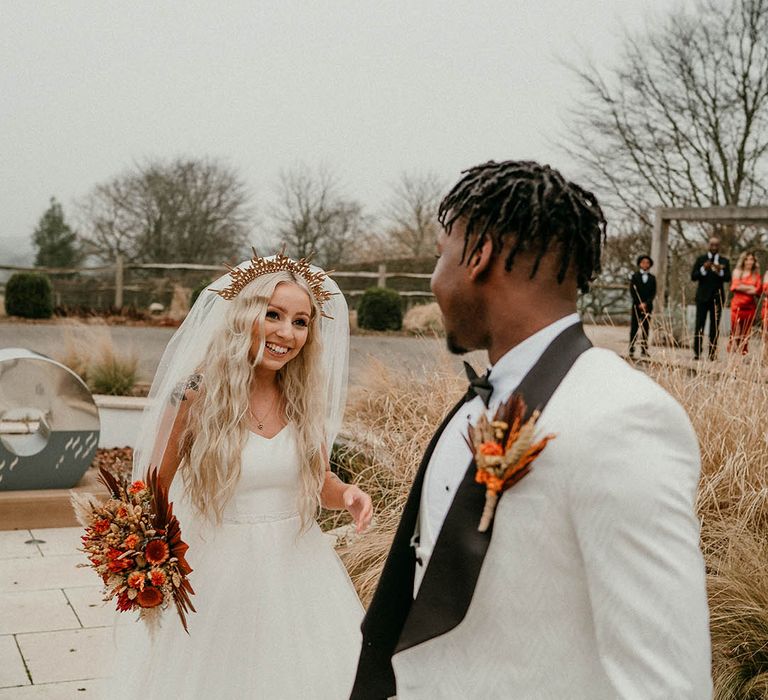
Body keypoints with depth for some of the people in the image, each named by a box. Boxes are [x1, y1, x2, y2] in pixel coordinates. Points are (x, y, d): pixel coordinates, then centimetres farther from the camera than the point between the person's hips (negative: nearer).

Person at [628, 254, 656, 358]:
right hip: (636, 306, -1)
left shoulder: (652, 278, 9)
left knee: (645, 328, -1)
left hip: (647, 306, 1)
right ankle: (631, 349, -1)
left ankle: (644, 350, -1)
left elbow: (653, 293, 4)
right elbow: (632, 292, 0)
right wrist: (639, 304, -9)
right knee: (634, 328, -2)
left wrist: (646, 303, -9)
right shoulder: (635, 276, 6)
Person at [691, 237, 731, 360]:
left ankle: (713, 353, 1)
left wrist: (720, 271, -18)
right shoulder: (701, 259, 7)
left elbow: (728, 278, 0)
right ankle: (697, 352, -5)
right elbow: (693, 277, -1)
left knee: (715, 326, 1)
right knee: (699, 325, -5)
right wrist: (703, 269, -17)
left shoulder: (724, 261, 10)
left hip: (717, 297, 1)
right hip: (703, 296, -1)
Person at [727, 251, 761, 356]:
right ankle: (732, 354, -6)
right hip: (737, 305, -1)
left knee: (746, 333, -1)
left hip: (750, 307, 1)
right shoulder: (737, 272, 11)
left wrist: (743, 288, -8)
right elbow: (735, 286, -2)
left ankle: (744, 354, 0)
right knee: (735, 332, -6)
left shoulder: (756, 275, 11)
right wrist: (750, 288, -7)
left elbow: (758, 290, 1)